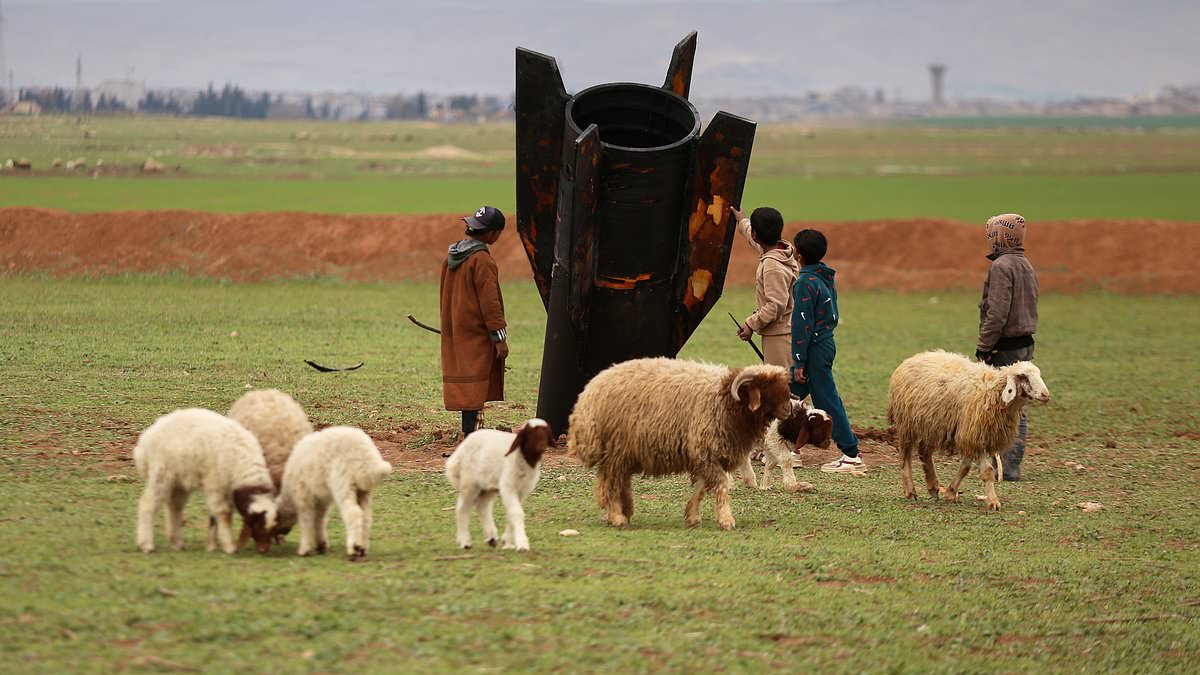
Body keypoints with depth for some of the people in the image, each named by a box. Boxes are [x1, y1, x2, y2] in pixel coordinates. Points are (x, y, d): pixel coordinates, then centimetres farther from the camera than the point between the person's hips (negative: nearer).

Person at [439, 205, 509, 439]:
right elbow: (489, 301, -17)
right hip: (476, 332, -8)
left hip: (455, 331, 8)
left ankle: (470, 435, 18)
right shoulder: (482, 260, -16)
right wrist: (500, 338, -14)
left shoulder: (451, 256, 11)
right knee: (475, 385, -8)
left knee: (467, 386, 13)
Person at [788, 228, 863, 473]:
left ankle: (852, 456, -4)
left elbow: (802, 325, -19)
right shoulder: (827, 277, 10)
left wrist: (799, 362, -16)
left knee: (827, 402, -5)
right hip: (827, 342, 10)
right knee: (791, 395, 16)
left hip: (815, 350, -10)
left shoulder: (805, 283, -18)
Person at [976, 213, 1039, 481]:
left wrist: (984, 346, -17)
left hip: (1005, 347, -10)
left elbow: (997, 312, -21)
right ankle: (1012, 464, 14)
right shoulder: (1026, 265, 15)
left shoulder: (1002, 266, -14)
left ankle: (1005, 466, -9)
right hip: (1025, 345, 10)